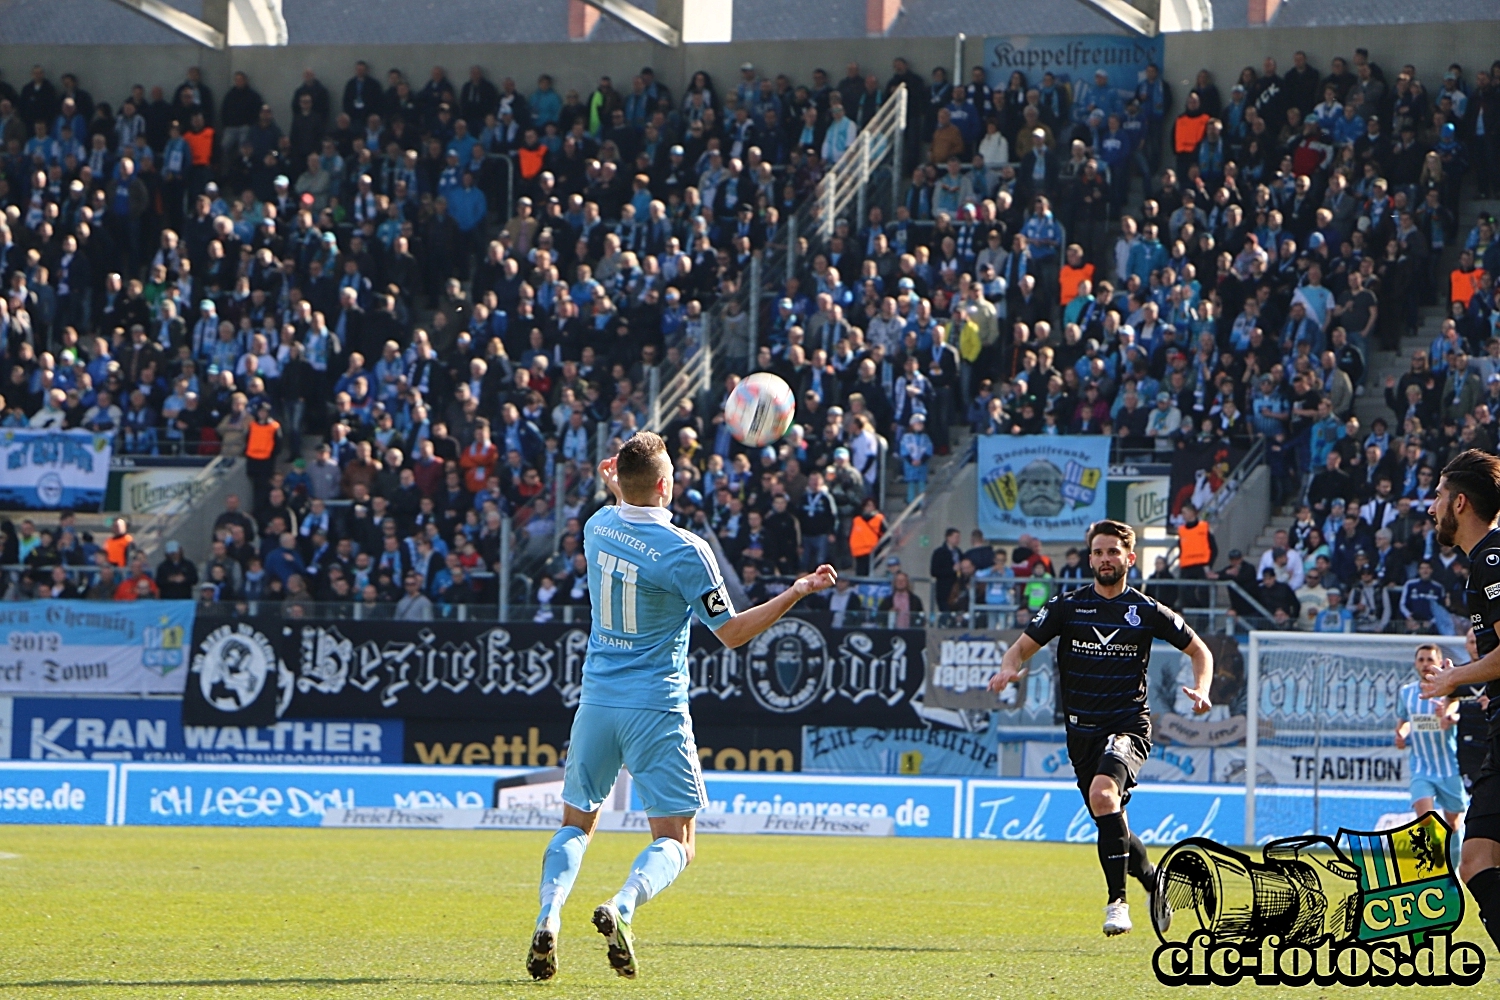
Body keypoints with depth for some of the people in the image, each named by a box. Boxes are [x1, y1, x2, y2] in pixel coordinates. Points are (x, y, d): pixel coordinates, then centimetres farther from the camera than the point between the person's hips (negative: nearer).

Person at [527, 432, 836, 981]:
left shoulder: (598, 526, 2)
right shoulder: (683, 551, -14)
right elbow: (731, 631, -7)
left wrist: (618, 487, 35)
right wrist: (795, 593, -5)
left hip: (596, 700, 5)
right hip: (655, 708, -5)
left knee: (576, 824, 17)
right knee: (675, 841, 1)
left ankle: (548, 916, -9)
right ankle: (622, 907, -27)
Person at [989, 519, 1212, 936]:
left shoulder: (1147, 611, 0)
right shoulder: (1067, 607, 4)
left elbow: (1199, 650, 11)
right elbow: (1024, 646, 5)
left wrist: (1201, 689, -9)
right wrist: (1008, 668, -19)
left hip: (1129, 725, -4)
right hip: (1082, 731, 4)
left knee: (1103, 792, -31)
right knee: (1111, 825, 9)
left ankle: (1117, 900, -27)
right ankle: (1153, 881, 39)